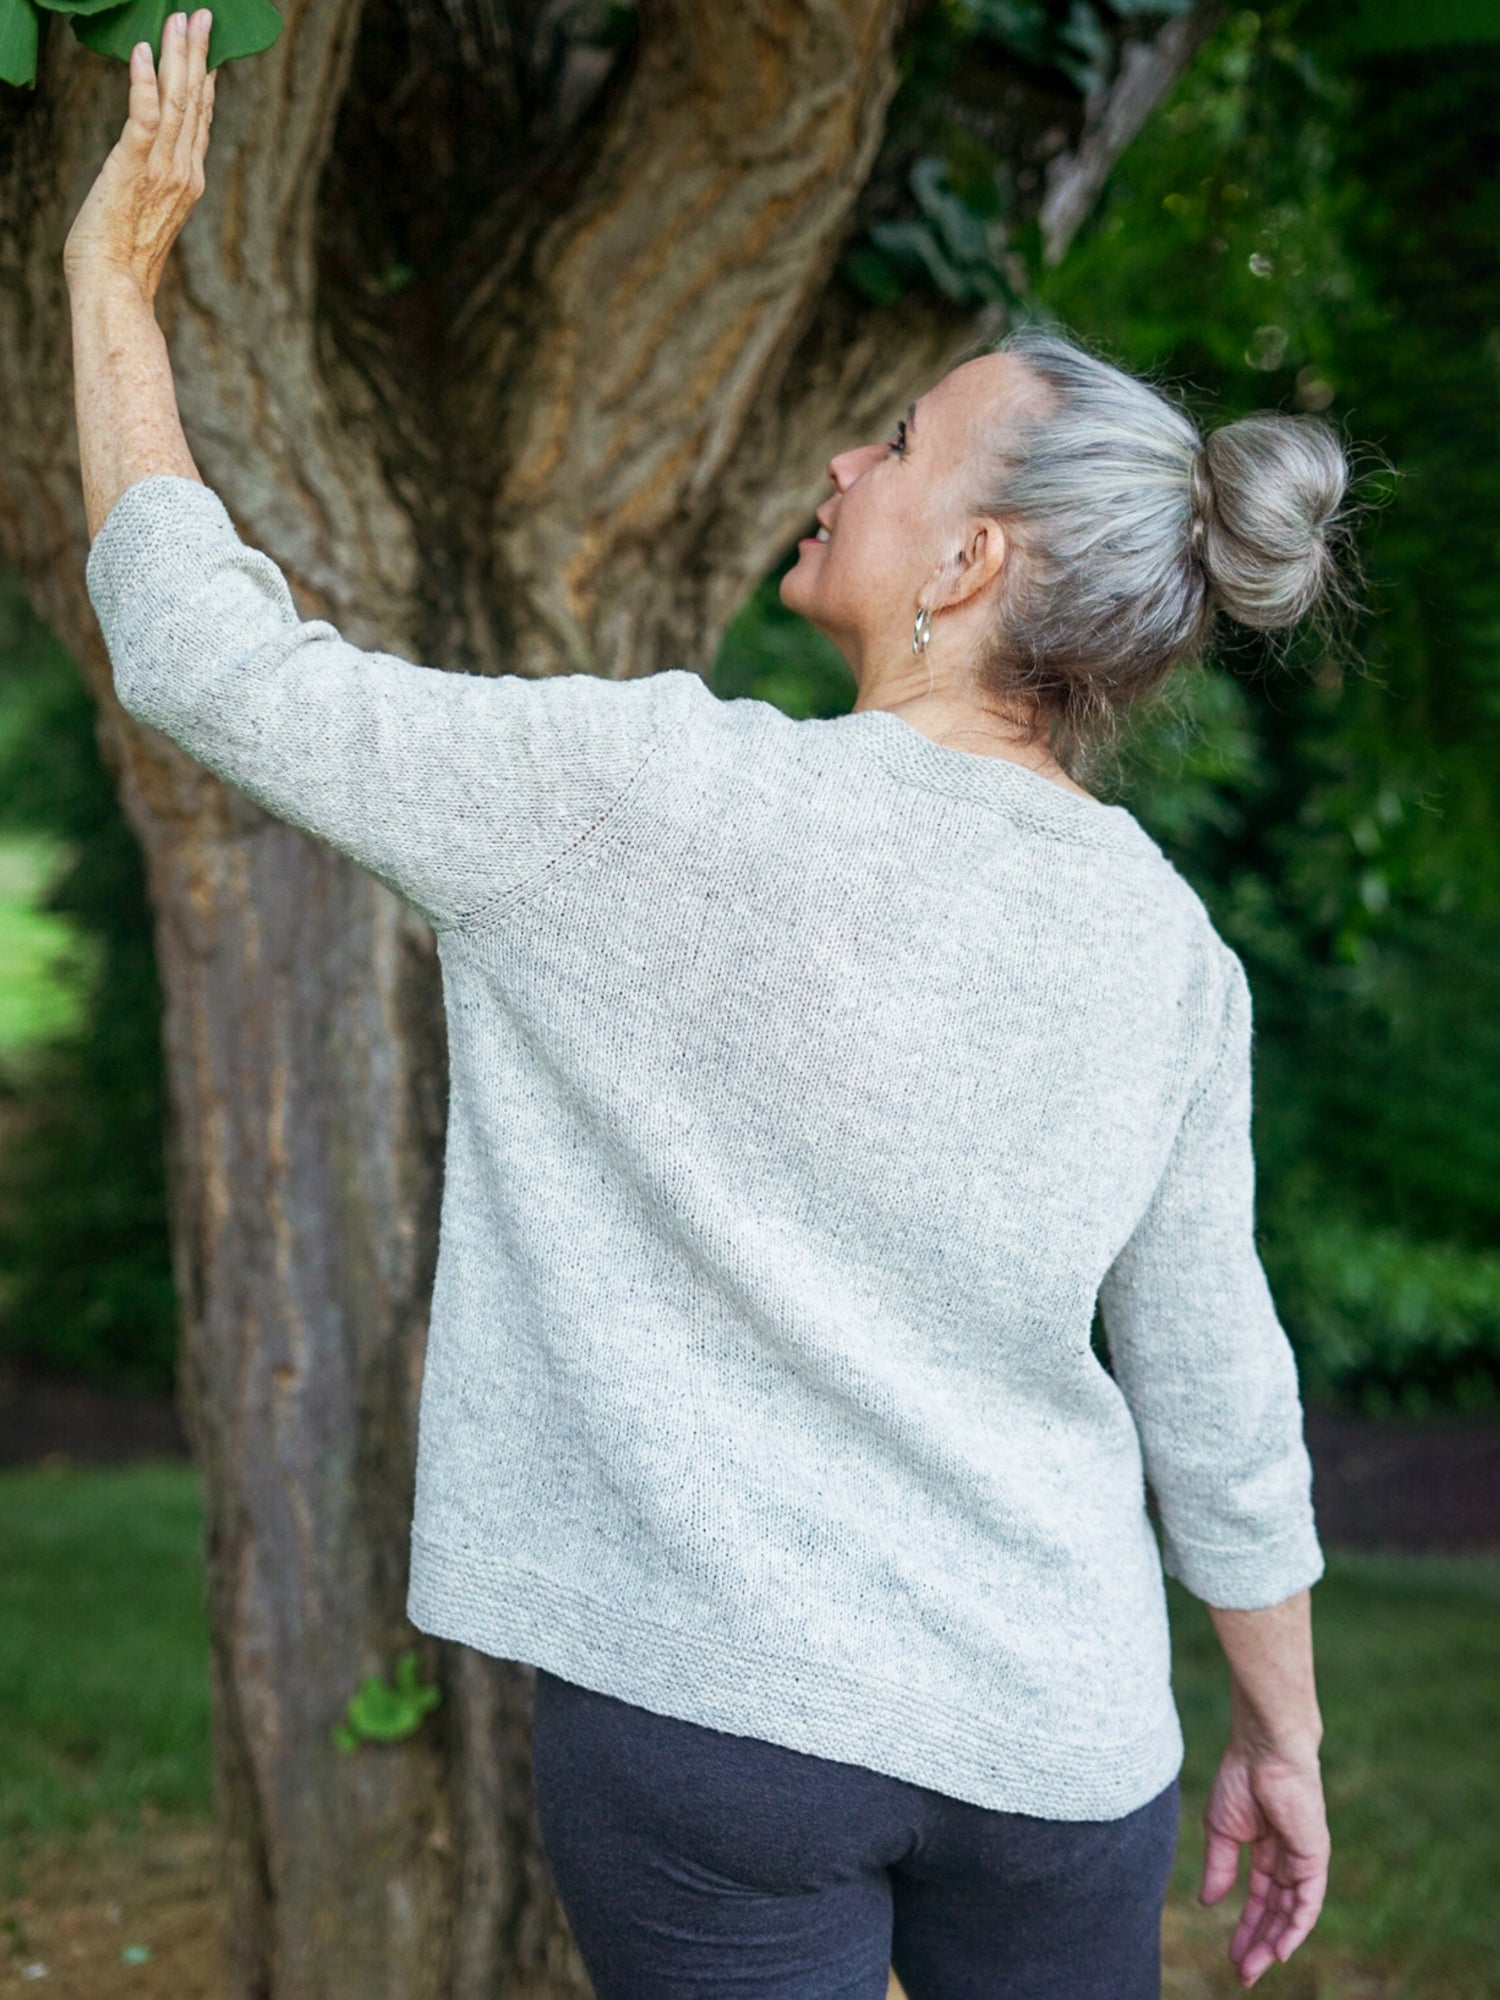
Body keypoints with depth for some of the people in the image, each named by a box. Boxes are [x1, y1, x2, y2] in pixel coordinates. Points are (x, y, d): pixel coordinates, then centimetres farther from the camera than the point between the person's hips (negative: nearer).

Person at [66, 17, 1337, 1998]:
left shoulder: (672, 802, -16)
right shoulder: (1165, 943, -2)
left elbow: (214, 664, -10)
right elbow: (1218, 1394, 5)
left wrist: (114, 275, 2)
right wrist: (1282, 1734, 18)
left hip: (712, 1708, -4)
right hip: (1056, 1735, 4)